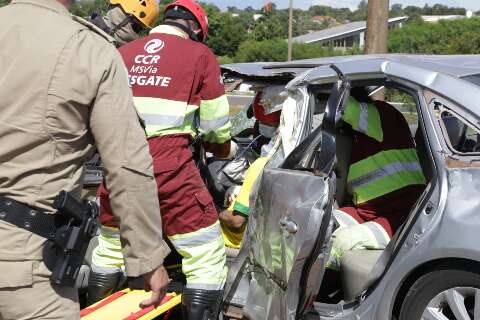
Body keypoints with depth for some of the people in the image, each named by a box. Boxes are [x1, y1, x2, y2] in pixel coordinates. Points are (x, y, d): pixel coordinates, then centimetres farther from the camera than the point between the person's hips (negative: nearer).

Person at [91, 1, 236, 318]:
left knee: (111, 245, 26)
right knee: (207, 255, 4)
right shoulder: (199, 54, 3)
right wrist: (226, 149, 25)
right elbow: (215, 124, 5)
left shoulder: (124, 52, 16)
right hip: (168, 165, -6)